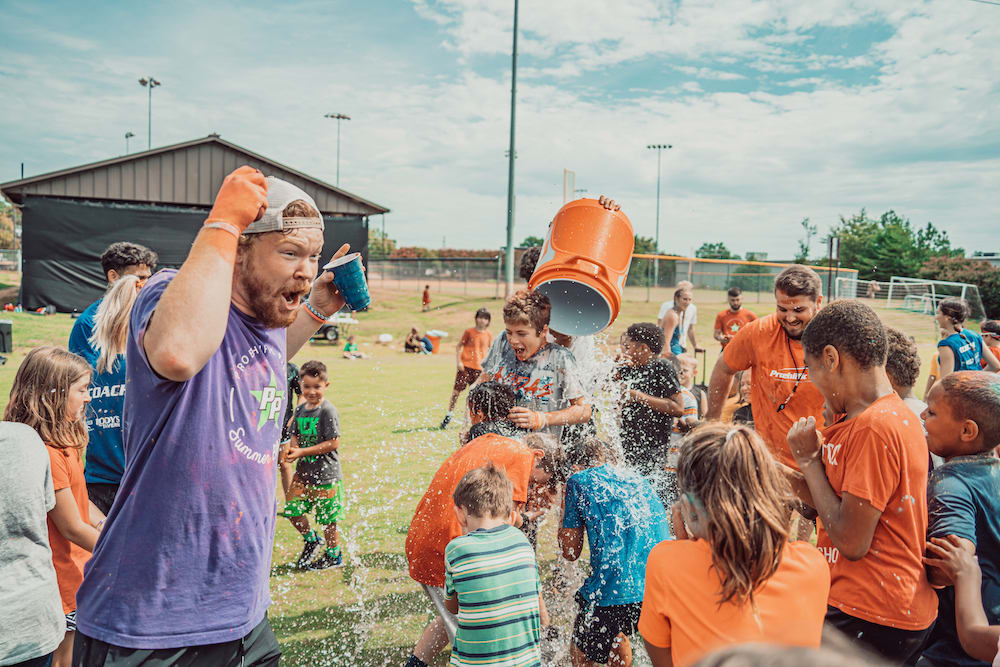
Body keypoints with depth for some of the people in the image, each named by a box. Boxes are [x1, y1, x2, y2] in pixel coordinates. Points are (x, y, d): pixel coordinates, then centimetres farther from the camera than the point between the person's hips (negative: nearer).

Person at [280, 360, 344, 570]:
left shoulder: (328, 411, -14)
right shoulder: (300, 410, 7)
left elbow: (333, 443, -17)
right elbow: (295, 435, 15)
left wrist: (302, 451, -18)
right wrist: (292, 450, -8)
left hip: (326, 475, -6)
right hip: (303, 471, 6)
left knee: (327, 517, 4)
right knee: (292, 509, 5)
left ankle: (334, 555, 25)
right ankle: (311, 539, 31)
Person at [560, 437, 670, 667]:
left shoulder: (579, 481, 5)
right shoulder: (638, 480, 20)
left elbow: (570, 552, 8)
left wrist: (565, 510, 21)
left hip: (612, 590, -5)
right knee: (616, 634, 33)